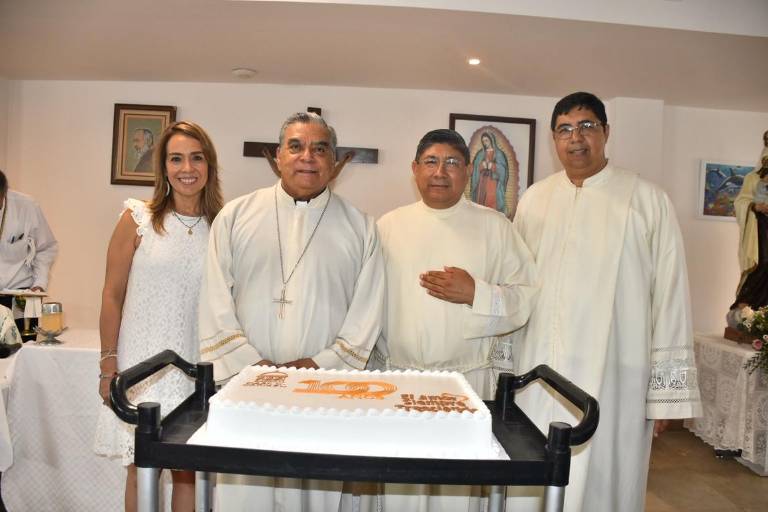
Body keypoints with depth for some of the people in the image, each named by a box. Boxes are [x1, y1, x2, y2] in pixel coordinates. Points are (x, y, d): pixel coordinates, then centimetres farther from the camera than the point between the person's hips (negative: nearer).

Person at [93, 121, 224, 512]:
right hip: (144, 364, -1)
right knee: (142, 469, 10)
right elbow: (112, 296, 0)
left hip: (198, 366, 2)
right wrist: (108, 363, -2)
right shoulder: (138, 219, -3)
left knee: (189, 470, 12)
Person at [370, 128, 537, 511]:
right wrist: (374, 366, 5)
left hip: (469, 379, -1)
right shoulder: (390, 225, 5)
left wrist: (475, 293, -15)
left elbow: (526, 297, 0)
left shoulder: (494, 226, 2)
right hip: (398, 378, 1)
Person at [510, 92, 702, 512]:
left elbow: (670, 296, -3)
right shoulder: (534, 199, 7)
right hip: (537, 372, 3)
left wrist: (668, 388, -4)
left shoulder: (647, 201, -2)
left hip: (611, 378, -3)